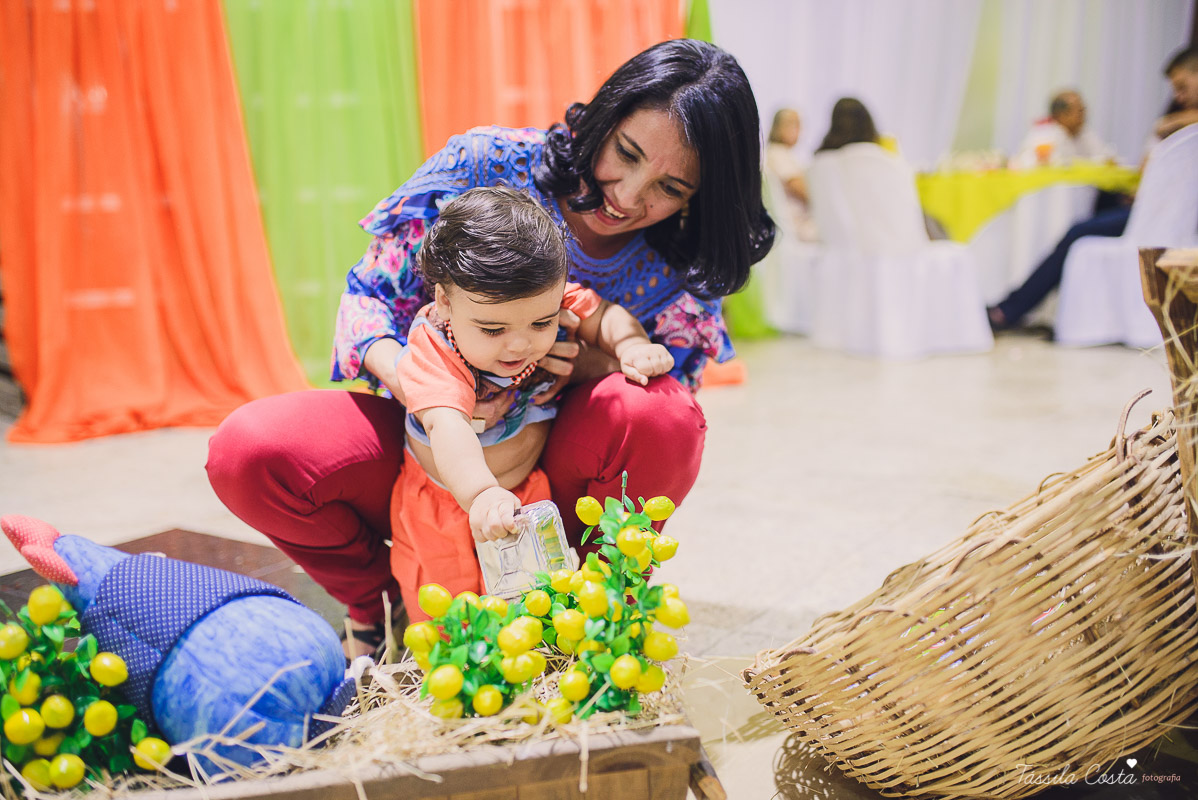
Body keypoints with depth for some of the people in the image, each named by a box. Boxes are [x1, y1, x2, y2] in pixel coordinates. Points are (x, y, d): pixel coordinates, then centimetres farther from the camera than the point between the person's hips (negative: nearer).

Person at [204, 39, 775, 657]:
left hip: (555, 482, 0)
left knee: (657, 415, -33)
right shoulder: (488, 164, -15)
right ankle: (382, 607, 4)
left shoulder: (682, 267, -12)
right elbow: (368, 296, -11)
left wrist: (587, 364, -32)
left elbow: (672, 386, -9)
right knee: (246, 451, -25)